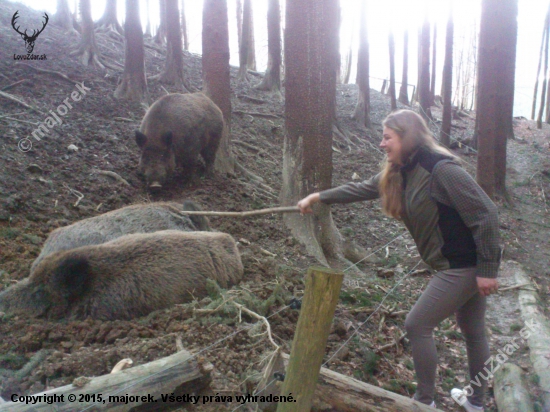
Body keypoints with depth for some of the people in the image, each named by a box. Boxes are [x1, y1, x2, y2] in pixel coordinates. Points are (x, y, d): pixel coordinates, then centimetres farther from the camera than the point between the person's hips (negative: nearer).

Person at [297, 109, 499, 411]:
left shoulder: (441, 169, -23)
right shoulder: (400, 172, 4)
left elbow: (485, 214, -23)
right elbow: (361, 189, 14)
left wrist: (487, 270, -20)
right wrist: (318, 197, 15)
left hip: (464, 266, -9)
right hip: (460, 265, 9)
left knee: (417, 326, 0)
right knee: (473, 332, 21)